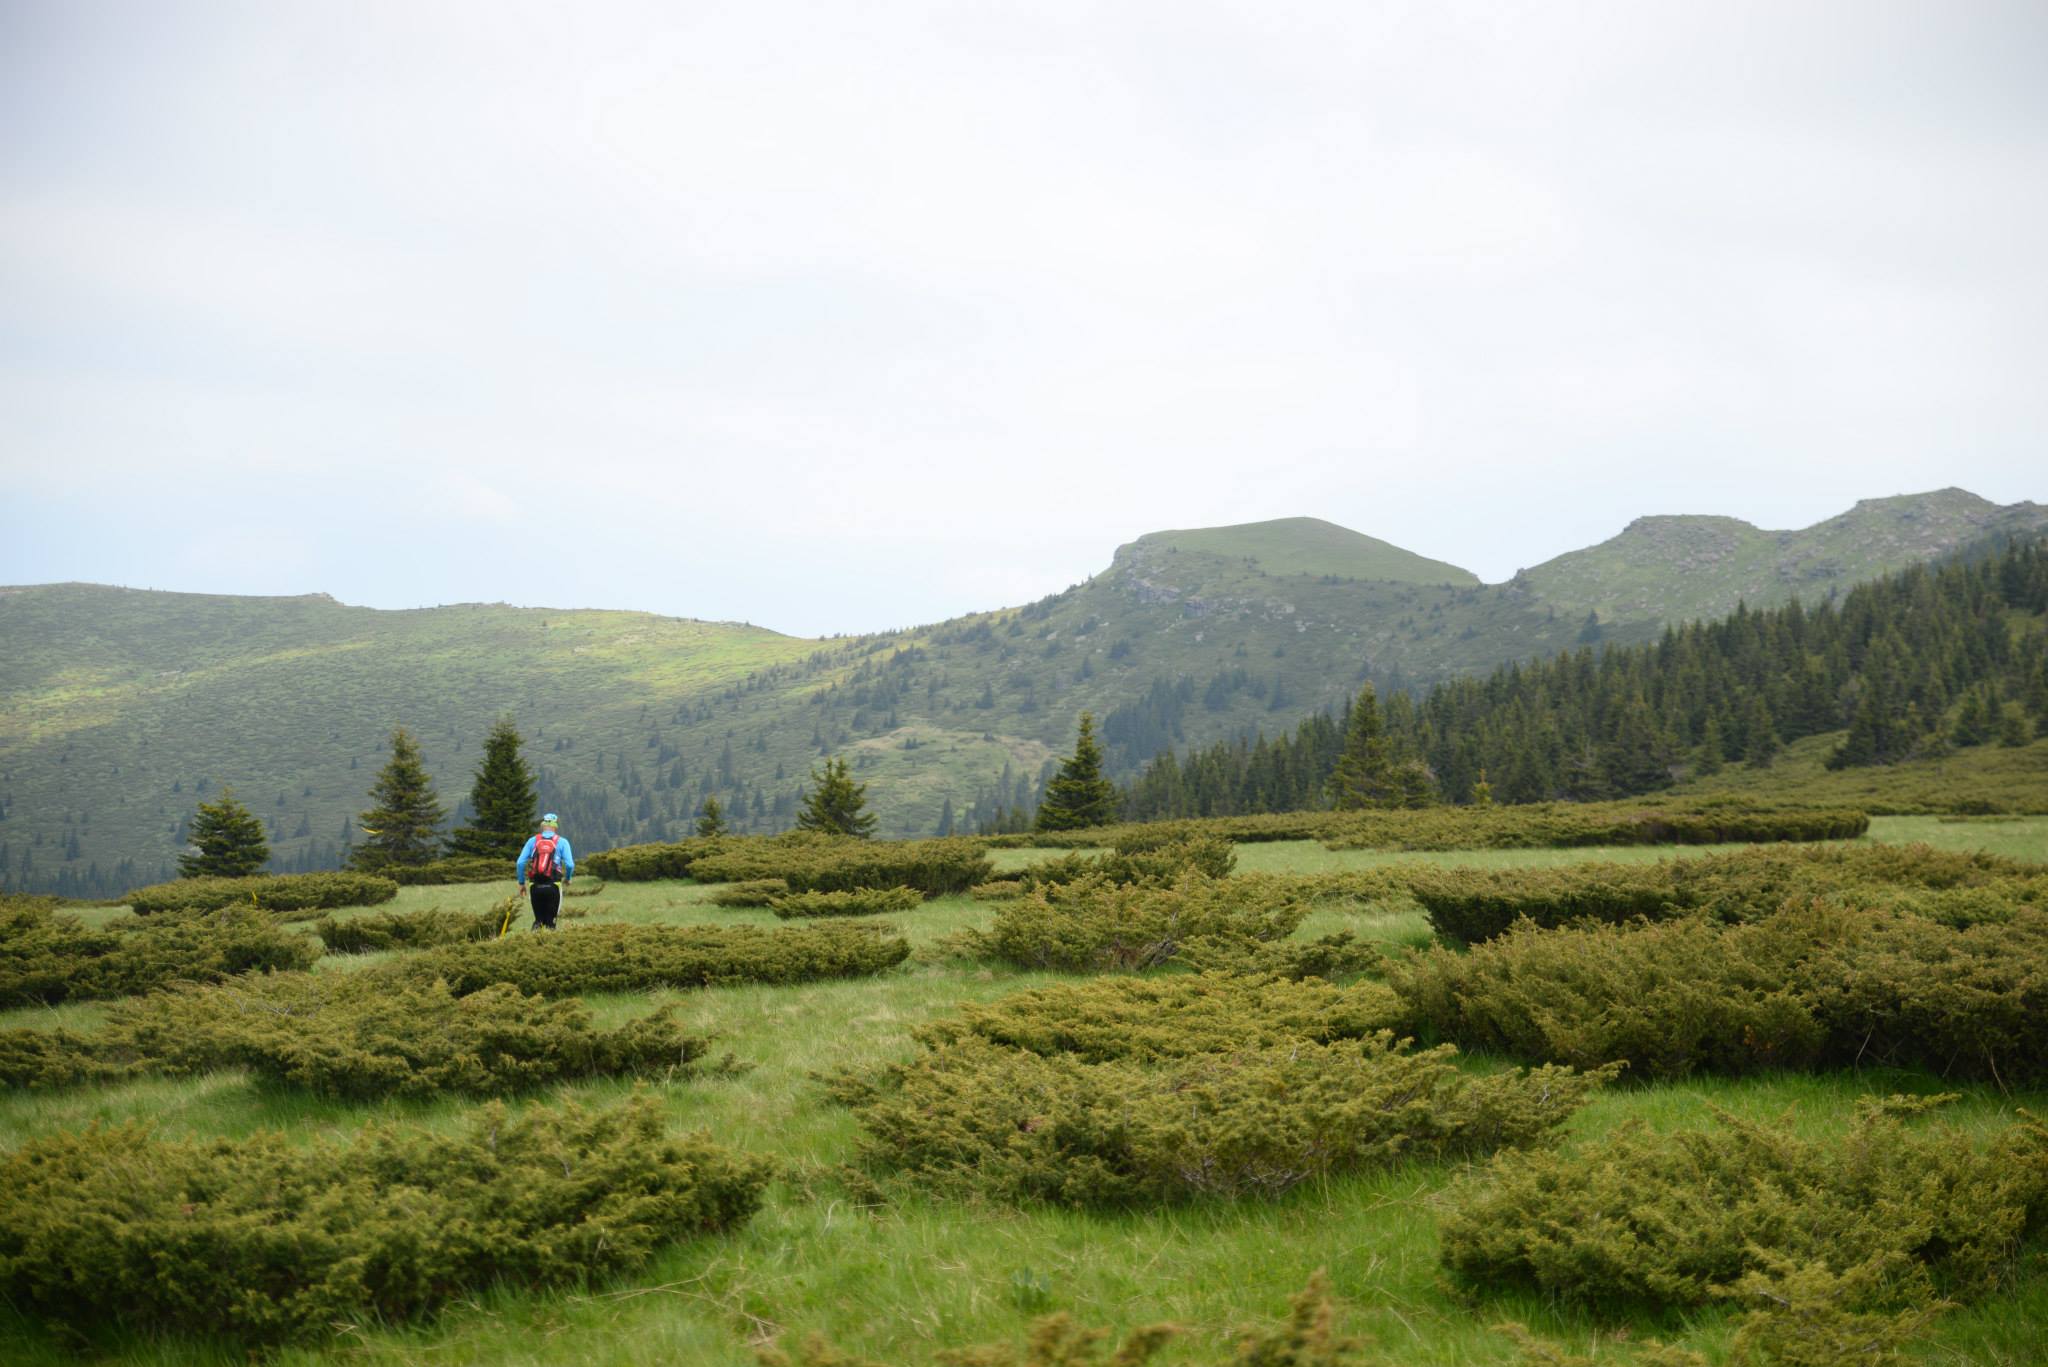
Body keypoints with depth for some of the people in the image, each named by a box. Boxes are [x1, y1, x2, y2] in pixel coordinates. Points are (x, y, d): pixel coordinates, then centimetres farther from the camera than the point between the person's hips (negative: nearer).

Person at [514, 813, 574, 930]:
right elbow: (570, 865, -5)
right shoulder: (562, 841, 4)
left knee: (539, 918, 15)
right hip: (553, 886, -2)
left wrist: (521, 882, 13)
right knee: (550, 921, 5)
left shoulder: (532, 840, 9)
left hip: (536, 886, 2)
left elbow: (520, 863, 2)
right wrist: (567, 879, 15)